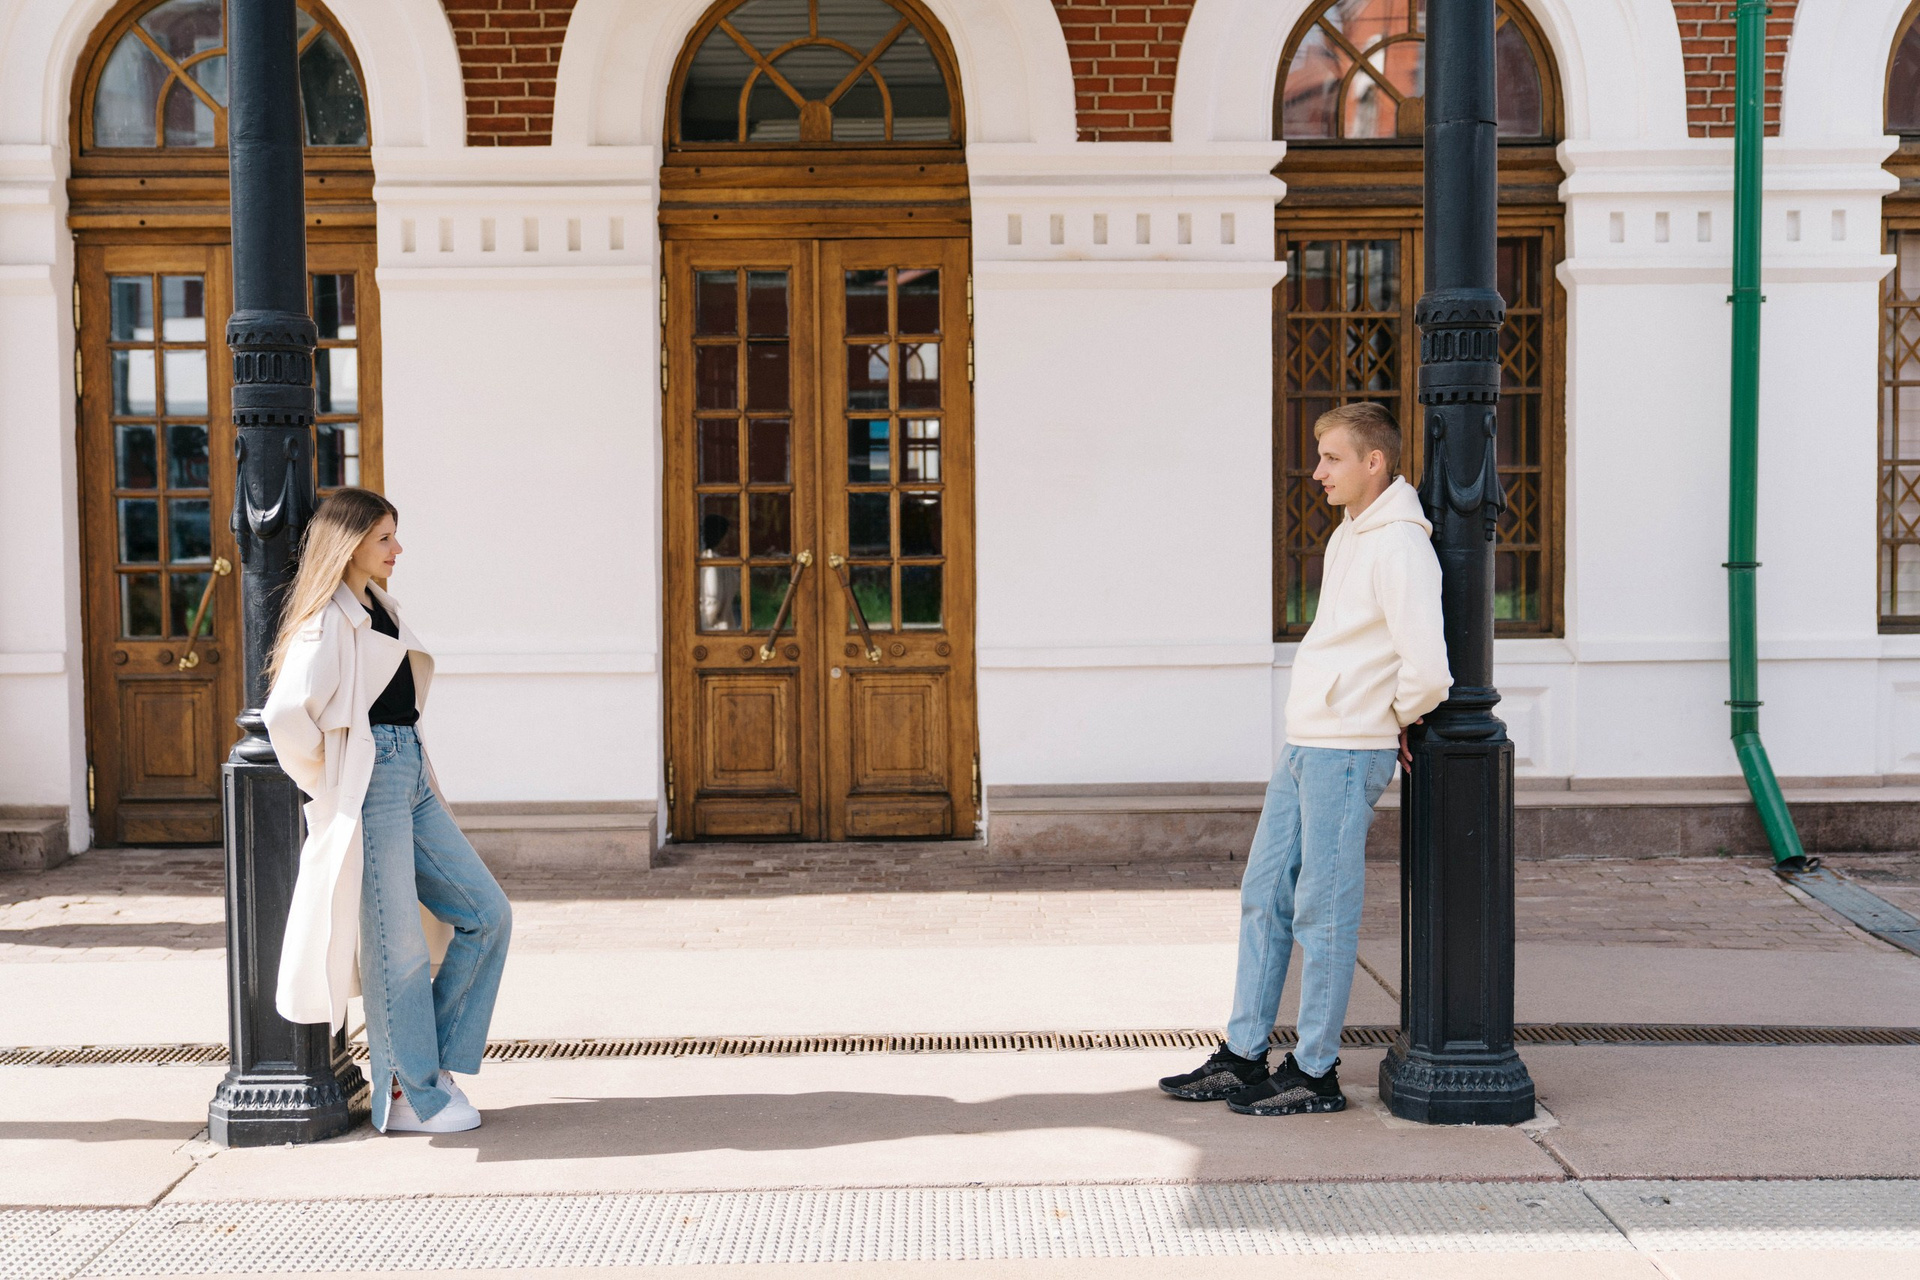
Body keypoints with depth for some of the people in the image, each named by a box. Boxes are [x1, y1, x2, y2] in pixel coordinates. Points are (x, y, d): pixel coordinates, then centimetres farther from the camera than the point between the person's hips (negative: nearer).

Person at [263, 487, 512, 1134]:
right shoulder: (329, 621, -11)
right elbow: (285, 713, -24)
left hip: (412, 781, 9)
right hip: (369, 784, -9)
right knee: (396, 948, -2)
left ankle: (427, 1062, 15)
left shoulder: (381, 608, 16)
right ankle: (412, 1098, 10)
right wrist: (326, 782, -11)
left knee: (487, 915, 7)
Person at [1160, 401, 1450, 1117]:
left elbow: (1426, 672, -25)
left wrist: (1395, 717, -6)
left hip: (1348, 754, -10)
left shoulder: (1400, 548, -17)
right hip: (1303, 747, 10)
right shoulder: (1348, 535, 14)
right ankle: (1243, 1057, 21)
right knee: (1264, 896, 12)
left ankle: (1315, 1072, 10)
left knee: (1323, 912, -1)